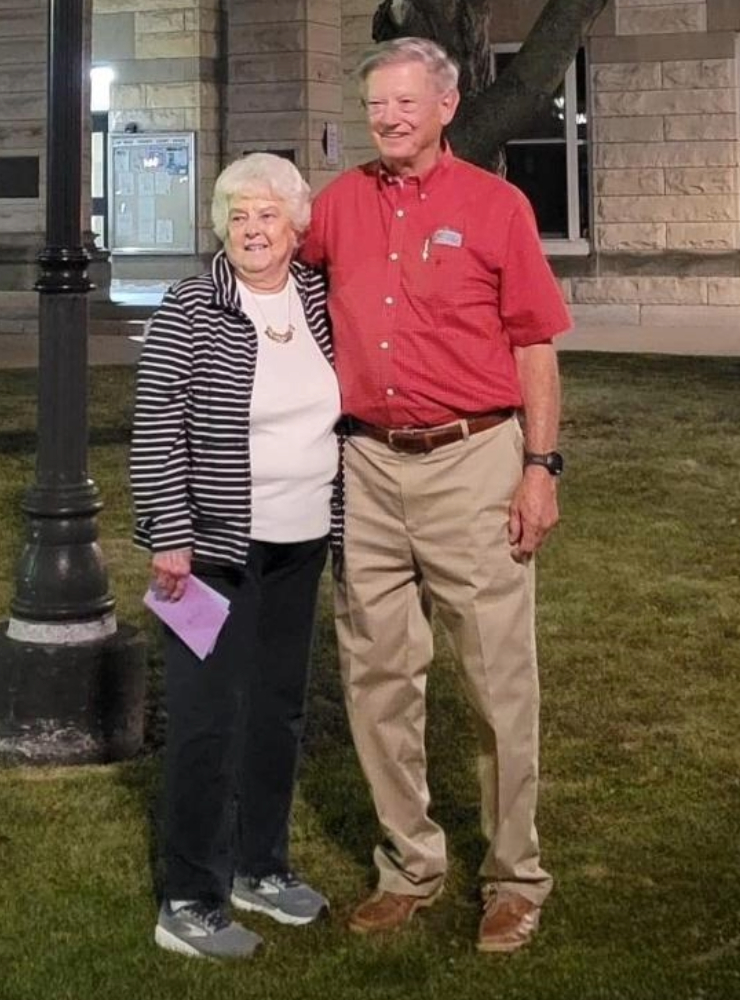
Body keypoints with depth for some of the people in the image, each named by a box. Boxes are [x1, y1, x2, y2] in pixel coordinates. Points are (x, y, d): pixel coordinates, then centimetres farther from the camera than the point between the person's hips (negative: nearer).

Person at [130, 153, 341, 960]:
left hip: (299, 544, 6)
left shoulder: (320, 301, 6)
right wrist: (171, 538, -17)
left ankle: (260, 866, 30)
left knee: (280, 706, 14)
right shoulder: (188, 312, -10)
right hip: (215, 546, -6)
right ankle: (189, 903, 6)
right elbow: (156, 433, -12)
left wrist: (352, 521, 13)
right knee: (208, 718, -3)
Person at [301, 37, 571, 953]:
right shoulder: (340, 204, 9)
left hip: (474, 461, -4)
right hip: (368, 467, 4)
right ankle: (410, 866, 24)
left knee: (500, 679, 1)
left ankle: (514, 878, 14)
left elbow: (534, 345, -1)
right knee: (377, 675, 9)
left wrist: (541, 466, -6)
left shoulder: (494, 205, -1)